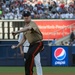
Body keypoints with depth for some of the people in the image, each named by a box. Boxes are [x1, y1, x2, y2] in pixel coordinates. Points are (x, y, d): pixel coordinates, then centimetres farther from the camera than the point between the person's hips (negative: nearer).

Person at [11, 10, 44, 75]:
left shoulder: (32, 23, -15)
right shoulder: (25, 27, 10)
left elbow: (29, 28, -39)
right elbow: (24, 39, 20)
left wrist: (17, 32, -48)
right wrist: (17, 46, 15)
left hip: (38, 43, -9)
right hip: (31, 45, 9)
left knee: (30, 55, -31)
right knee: (27, 61, 5)